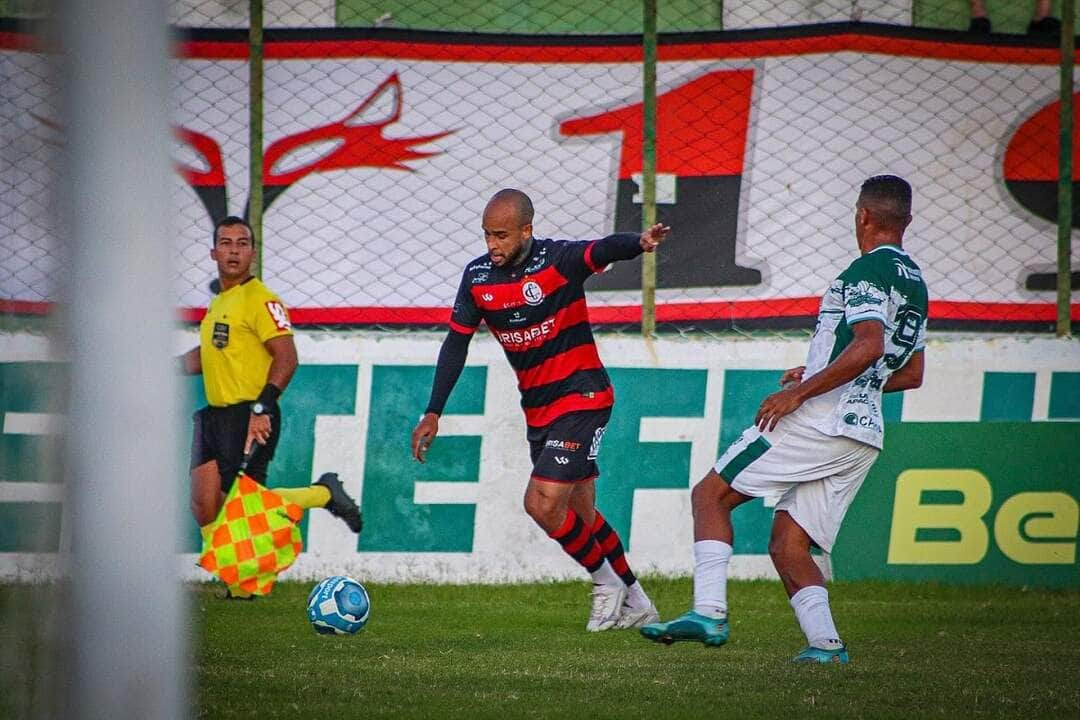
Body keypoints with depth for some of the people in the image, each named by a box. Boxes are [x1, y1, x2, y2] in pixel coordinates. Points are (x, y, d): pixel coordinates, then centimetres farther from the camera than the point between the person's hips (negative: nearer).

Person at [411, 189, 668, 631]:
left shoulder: (558, 260, -17)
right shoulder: (477, 276, 0)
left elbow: (603, 250, -37)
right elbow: (457, 343, 7)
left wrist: (639, 243, -61)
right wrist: (433, 413, 5)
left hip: (582, 398, -7)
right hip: (537, 408, 7)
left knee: (542, 503, -17)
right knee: (581, 515, 13)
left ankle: (607, 583, 6)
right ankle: (636, 604, 28)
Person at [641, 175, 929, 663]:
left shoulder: (869, 270, -9)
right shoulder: (915, 284, 19)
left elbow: (868, 346, -24)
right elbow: (912, 374, 27)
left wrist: (798, 392, -20)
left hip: (817, 420, -8)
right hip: (866, 433, 8)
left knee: (710, 495, -1)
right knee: (787, 547, 10)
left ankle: (709, 613, -13)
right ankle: (825, 644, -7)